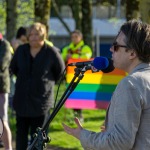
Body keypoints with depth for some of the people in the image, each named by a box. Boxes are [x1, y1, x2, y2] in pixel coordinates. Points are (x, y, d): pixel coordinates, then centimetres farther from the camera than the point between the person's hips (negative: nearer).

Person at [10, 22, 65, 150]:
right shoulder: (21, 50, 1)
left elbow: (61, 72, 5)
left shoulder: (51, 52, -9)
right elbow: (13, 68, 18)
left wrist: (48, 82, 6)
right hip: (22, 100, 4)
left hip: (41, 100, -4)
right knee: (21, 132, 11)